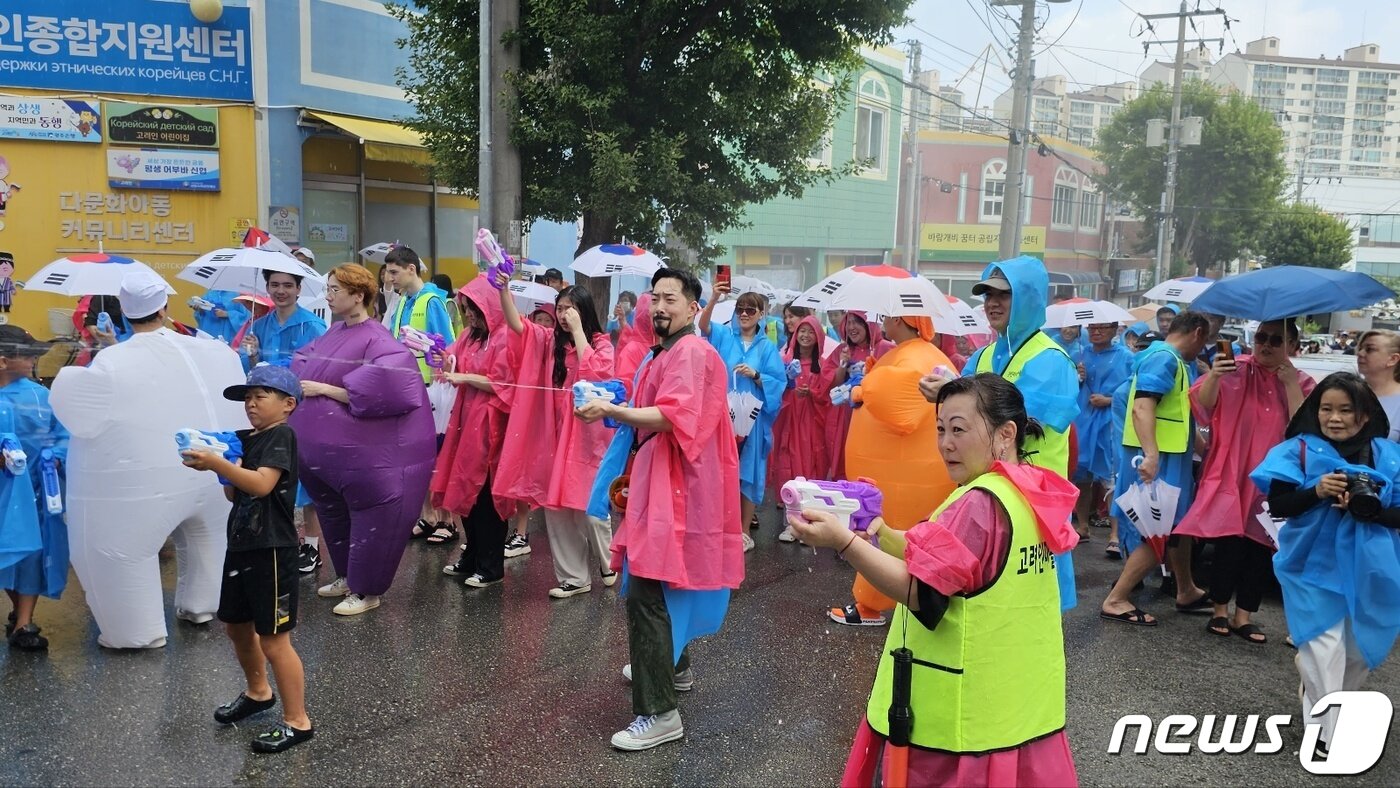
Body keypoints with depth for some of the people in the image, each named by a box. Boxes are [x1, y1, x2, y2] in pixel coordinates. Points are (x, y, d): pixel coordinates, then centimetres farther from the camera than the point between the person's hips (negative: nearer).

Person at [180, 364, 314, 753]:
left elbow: (261, 485, -27)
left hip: (271, 549, -10)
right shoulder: (248, 439, 14)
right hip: (242, 545, 10)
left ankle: (297, 721, 6)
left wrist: (217, 464, -32)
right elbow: (235, 494, 15)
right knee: (237, 626, 22)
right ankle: (258, 693, 45)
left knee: (273, 640, -5)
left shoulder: (281, 436, -13)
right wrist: (221, 468, -1)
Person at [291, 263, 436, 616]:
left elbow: (379, 389, -28)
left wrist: (325, 389, -21)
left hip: (364, 451, -9)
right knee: (334, 512, 21)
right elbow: (301, 362, 17)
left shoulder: (376, 340, -16)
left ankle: (366, 590, 16)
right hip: (323, 446, 9)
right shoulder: (334, 332, 10)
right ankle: (348, 577, 39)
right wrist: (299, 381, -5)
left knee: (369, 515, 2)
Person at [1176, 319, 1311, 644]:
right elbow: (1203, 406, -12)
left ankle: (1243, 616, 17)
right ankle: (1220, 611, 10)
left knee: (1260, 546, 6)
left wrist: (1290, 383, -16)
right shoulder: (1237, 371, -3)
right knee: (1229, 542, -5)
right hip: (1232, 472, -3)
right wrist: (1213, 376, -32)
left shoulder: (1302, 383, 4)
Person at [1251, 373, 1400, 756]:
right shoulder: (1300, 450, -5)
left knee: (1362, 649, 13)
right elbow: (1277, 505, -9)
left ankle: (1315, 686, 43)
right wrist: (1316, 491, -25)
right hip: (1315, 565, -3)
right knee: (1325, 650, -5)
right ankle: (1325, 733, 8)